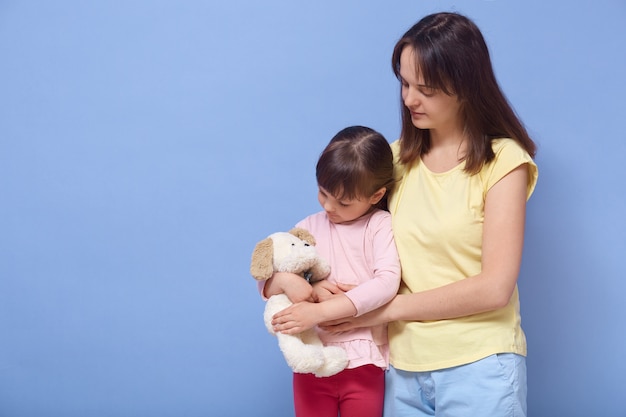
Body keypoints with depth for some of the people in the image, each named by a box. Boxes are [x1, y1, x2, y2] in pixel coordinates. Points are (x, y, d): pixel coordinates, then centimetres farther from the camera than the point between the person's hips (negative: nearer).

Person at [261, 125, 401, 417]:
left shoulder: (381, 225, -5)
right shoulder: (310, 226, 7)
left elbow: (387, 282, -20)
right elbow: (265, 278, 7)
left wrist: (320, 310, -26)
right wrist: (286, 281, -18)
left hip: (363, 363, -3)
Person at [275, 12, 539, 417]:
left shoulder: (501, 162, -7)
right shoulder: (398, 159, 9)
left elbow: (495, 288, -14)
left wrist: (389, 307, -12)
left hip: (477, 367, -4)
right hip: (404, 367, 5)